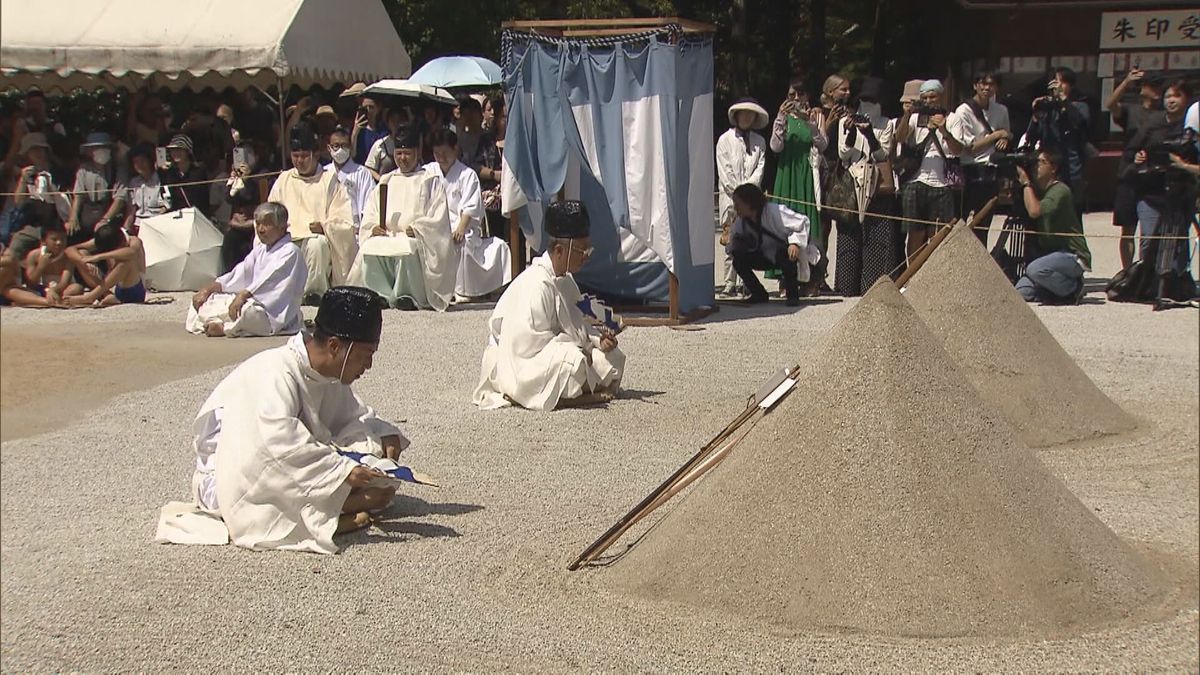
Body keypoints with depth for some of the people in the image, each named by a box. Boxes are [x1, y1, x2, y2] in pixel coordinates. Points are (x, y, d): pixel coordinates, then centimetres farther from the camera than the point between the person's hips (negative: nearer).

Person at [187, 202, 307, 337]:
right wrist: (207, 289, 0)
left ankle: (225, 328, -16)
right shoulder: (261, 250, 19)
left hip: (275, 315, -9)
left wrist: (242, 295, -37)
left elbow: (269, 279, -23)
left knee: (246, 310, -42)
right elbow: (239, 273, 13)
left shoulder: (289, 252, -10)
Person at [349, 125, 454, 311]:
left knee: (406, 247, -38)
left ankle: (407, 295, -23)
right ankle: (382, 295, -24)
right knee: (370, 247, -30)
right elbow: (369, 216, 18)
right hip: (384, 235, 3)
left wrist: (416, 229, -14)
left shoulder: (431, 181, 15)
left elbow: (438, 218, 3)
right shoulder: (385, 181, 26)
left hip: (416, 238, -3)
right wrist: (373, 228, -5)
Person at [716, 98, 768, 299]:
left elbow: (760, 167, 6)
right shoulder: (725, 139, 8)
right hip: (729, 195, -2)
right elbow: (724, 171, 1)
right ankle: (730, 283, -7)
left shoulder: (759, 141, 15)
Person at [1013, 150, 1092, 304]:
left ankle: (1074, 289, -10)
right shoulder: (1039, 190, 15)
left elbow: (1034, 211, -29)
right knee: (1022, 291, -9)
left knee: (1035, 269, -34)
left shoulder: (1060, 190, -15)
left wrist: (1026, 182, -18)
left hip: (1073, 255, -8)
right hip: (1052, 254, 8)